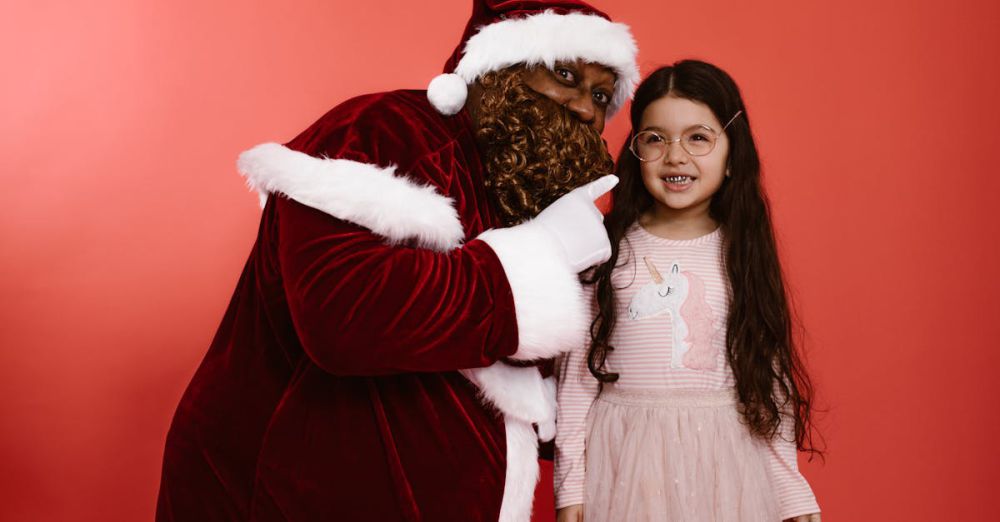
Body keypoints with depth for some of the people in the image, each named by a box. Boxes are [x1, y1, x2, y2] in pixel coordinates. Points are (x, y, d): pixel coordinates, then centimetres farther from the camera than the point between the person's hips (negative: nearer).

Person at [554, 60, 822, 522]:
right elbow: (576, 374, -2)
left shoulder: (743, 254, 1)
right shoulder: (603, 250, -3)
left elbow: (768, 380, 4)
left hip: (725, 462, 1)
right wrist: (570, 484, -3)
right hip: (624, 461, -1)